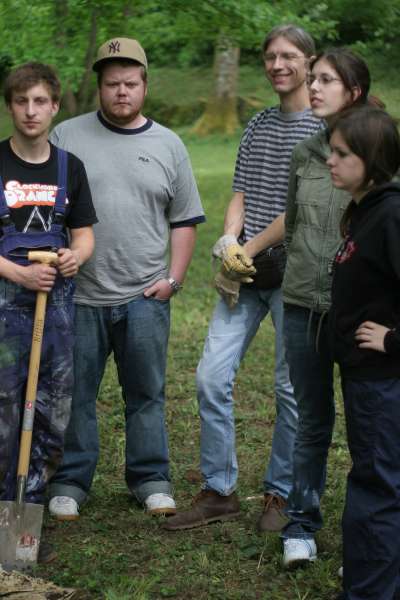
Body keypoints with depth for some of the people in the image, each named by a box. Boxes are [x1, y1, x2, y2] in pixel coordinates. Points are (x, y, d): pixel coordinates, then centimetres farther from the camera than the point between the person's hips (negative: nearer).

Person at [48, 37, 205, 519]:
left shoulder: (168, 145, 9)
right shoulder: (66, 137, 3)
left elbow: (184, 219, 12)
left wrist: (174, 277, 2)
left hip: (145, 298, 1)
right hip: (79, 296, -1)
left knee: (146, 393, 9)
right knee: (75, 394, 6)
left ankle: (150, 479, 20)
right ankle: (70, 482, 18)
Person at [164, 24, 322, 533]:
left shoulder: (323, 128, -5)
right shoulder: (257, 127, 15)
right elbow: (240, 195, 13)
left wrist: (249, 249, -11)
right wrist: (229, 241, -7)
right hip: (245, 273, 5)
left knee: (291, 387, 3)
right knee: (211, 377, -1)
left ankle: (280, 494, 18)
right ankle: (218, 491, 10)